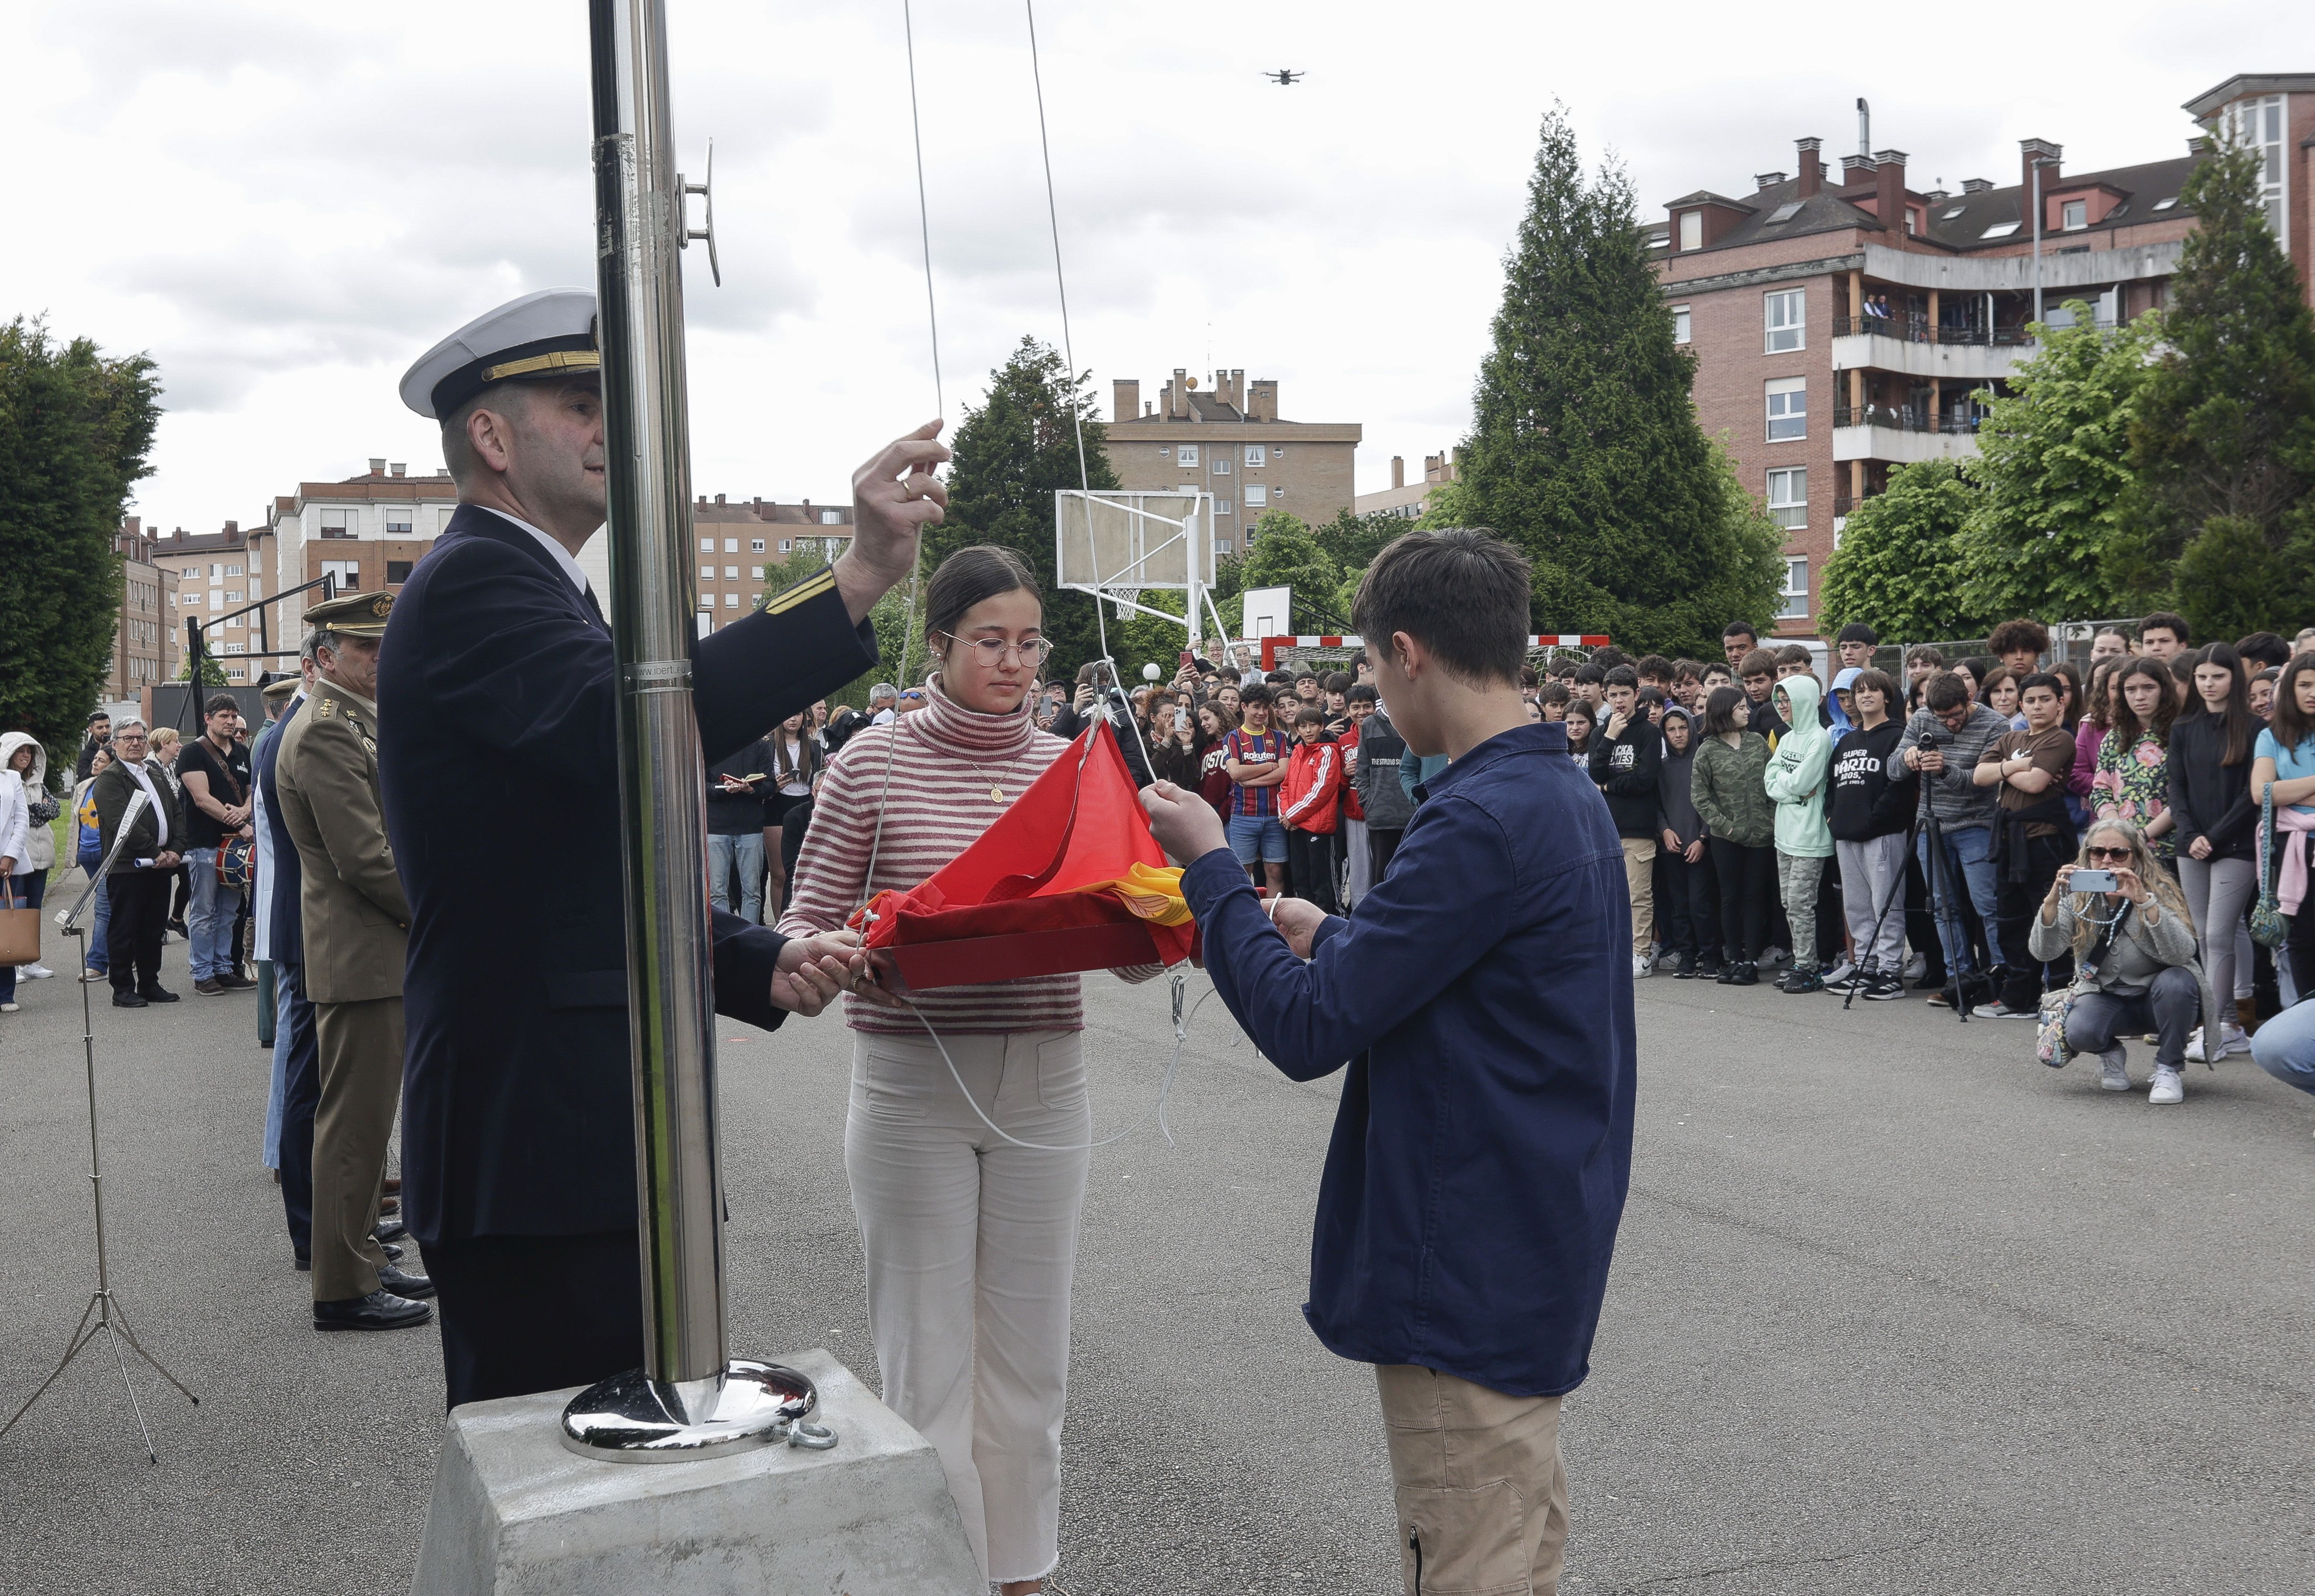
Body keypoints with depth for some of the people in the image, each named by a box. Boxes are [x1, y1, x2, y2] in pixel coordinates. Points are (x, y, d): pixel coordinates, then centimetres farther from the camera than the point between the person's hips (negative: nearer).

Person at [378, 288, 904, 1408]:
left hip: (597, 1141, 10)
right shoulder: (472, 581, -10)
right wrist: (856, 581, -34)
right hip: (535, 1146, -10)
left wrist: (760, 964, 7)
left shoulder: (531, 589, 22)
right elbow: (627, 724, -32)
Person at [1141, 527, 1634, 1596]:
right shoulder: (1570, 795, 8)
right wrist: (1333, 936, 15)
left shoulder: (1481, 819, -24)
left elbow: (1306, 1028, -22)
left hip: (1469, 1277, -10)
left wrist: (1208, 866, -11)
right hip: (1536, 1260, 10)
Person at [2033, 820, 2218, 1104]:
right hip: (2106, 996, 1)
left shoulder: (2160, 891, -14)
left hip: (2159, 996, -1)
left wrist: (2145, 902, -42)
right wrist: (2051, 901, -34)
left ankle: (2167, 1069, -11)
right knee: (2079, 1032, -30)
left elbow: (2182, 954, -30)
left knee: (2175, 983, -35)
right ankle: (2112, 1054, 9)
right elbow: (2044, 952, -18)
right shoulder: (2077, 897, -6)